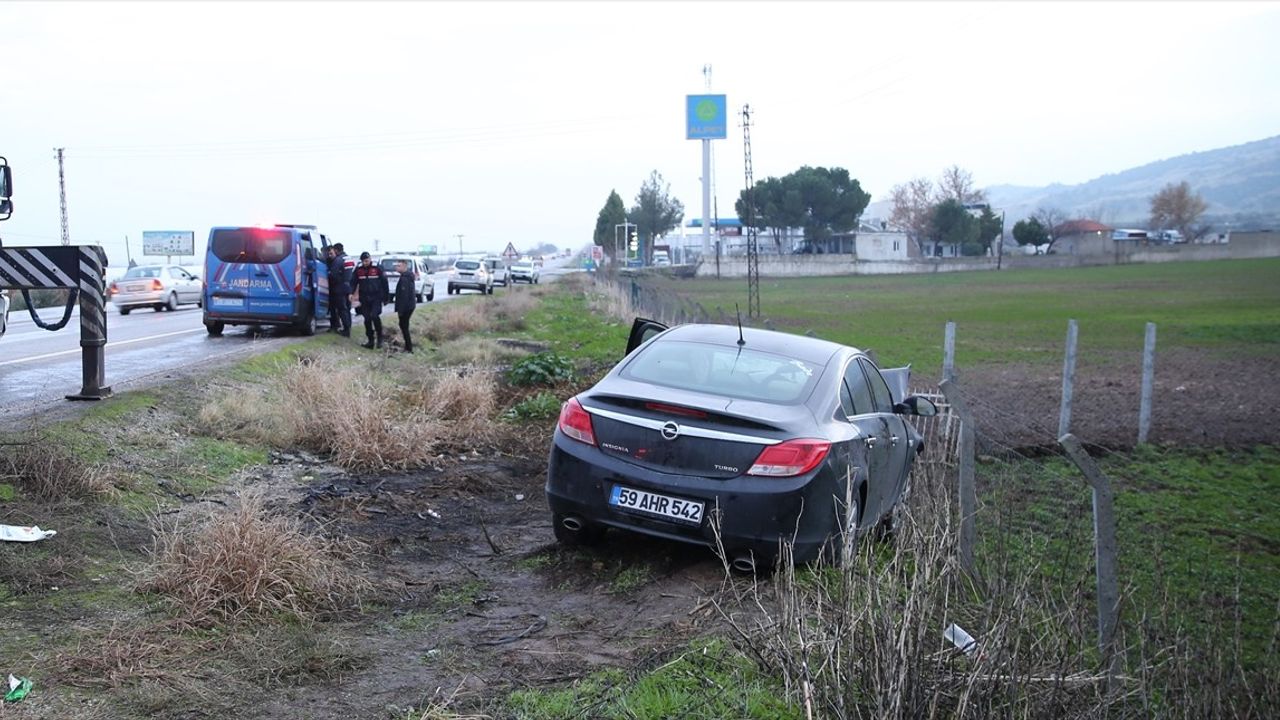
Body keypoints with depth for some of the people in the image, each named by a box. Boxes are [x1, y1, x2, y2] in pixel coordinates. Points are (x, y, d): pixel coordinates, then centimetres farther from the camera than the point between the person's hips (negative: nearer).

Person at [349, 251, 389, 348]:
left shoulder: (377, 268, -5)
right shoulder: (358, 269, 3)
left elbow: (384, 282, -1)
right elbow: (353, 282, 7)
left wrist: (385, 297, 1)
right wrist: (351, 292, -10)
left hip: (376, 297, -4)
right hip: (364, 298, 4)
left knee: (374, 316, -19)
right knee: (367, 319, 6)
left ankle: (379, 337, 0)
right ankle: (371, 340, 16)